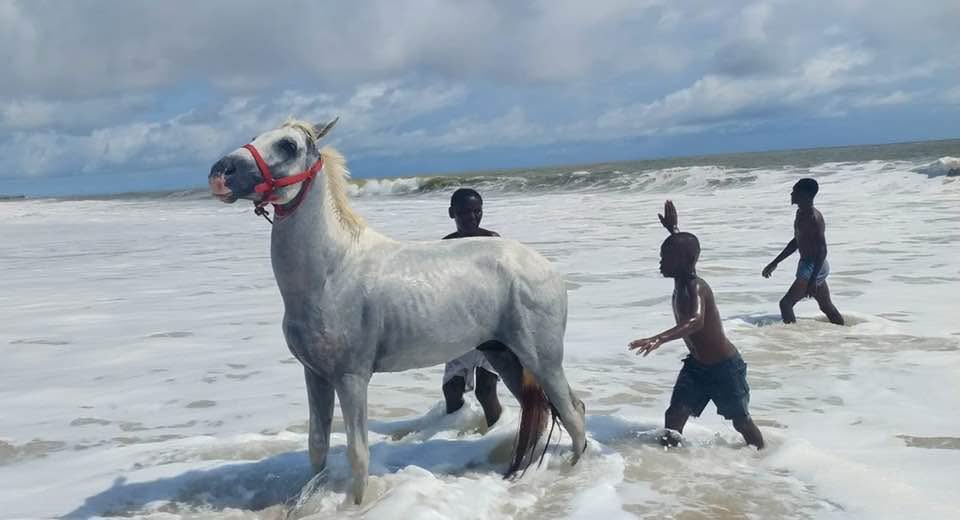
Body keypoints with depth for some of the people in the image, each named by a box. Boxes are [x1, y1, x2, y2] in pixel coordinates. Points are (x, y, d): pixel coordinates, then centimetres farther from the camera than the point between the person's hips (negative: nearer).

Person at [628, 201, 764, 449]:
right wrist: (672, 229, 31)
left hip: (724, 367, -8)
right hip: (697, 364, 8)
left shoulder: (695, 287, -28)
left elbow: (696, 320, -49)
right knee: (674, 416, -4)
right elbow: (682, 248, 20)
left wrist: (659, 339, -60)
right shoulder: (681, 280, -3)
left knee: (741, 420, 11)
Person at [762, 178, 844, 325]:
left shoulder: (814, 218, -20)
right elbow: (796, 242, 22)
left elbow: (822, 250, -23)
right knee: (827, 307, 19)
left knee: (786, 303, -12)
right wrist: (774, 263, 23)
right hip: (808, 265, 10)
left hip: (813, 268, -10)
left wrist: (813, 279, -28)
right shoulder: (801, 213, 10)